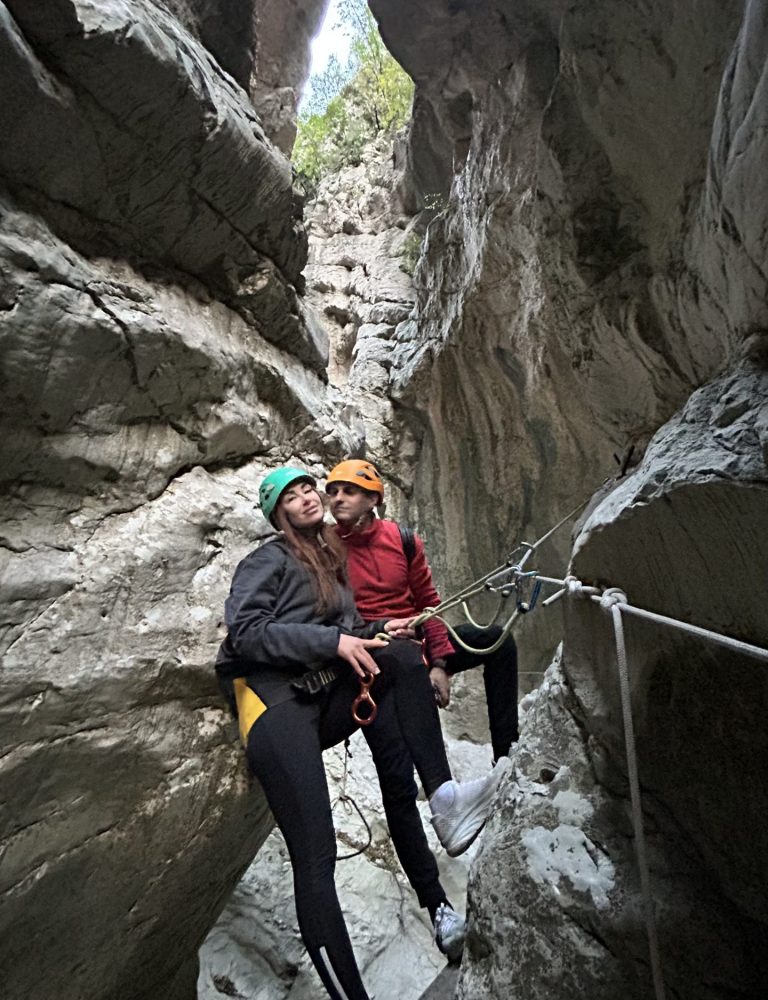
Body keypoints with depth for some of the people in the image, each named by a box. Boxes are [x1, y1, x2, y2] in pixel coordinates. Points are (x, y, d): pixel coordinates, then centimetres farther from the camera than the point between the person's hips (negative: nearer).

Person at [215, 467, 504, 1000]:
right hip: (275, 699, -6)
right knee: (315, 857, -17)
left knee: (403, 655, -17)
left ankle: (443, 800, -25)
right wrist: (332, 641, -18)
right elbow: (244, 632, -12)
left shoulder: (333, 561, 24)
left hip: (327, 700, 6)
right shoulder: (270, 559, 3)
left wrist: (377, 630, 3)